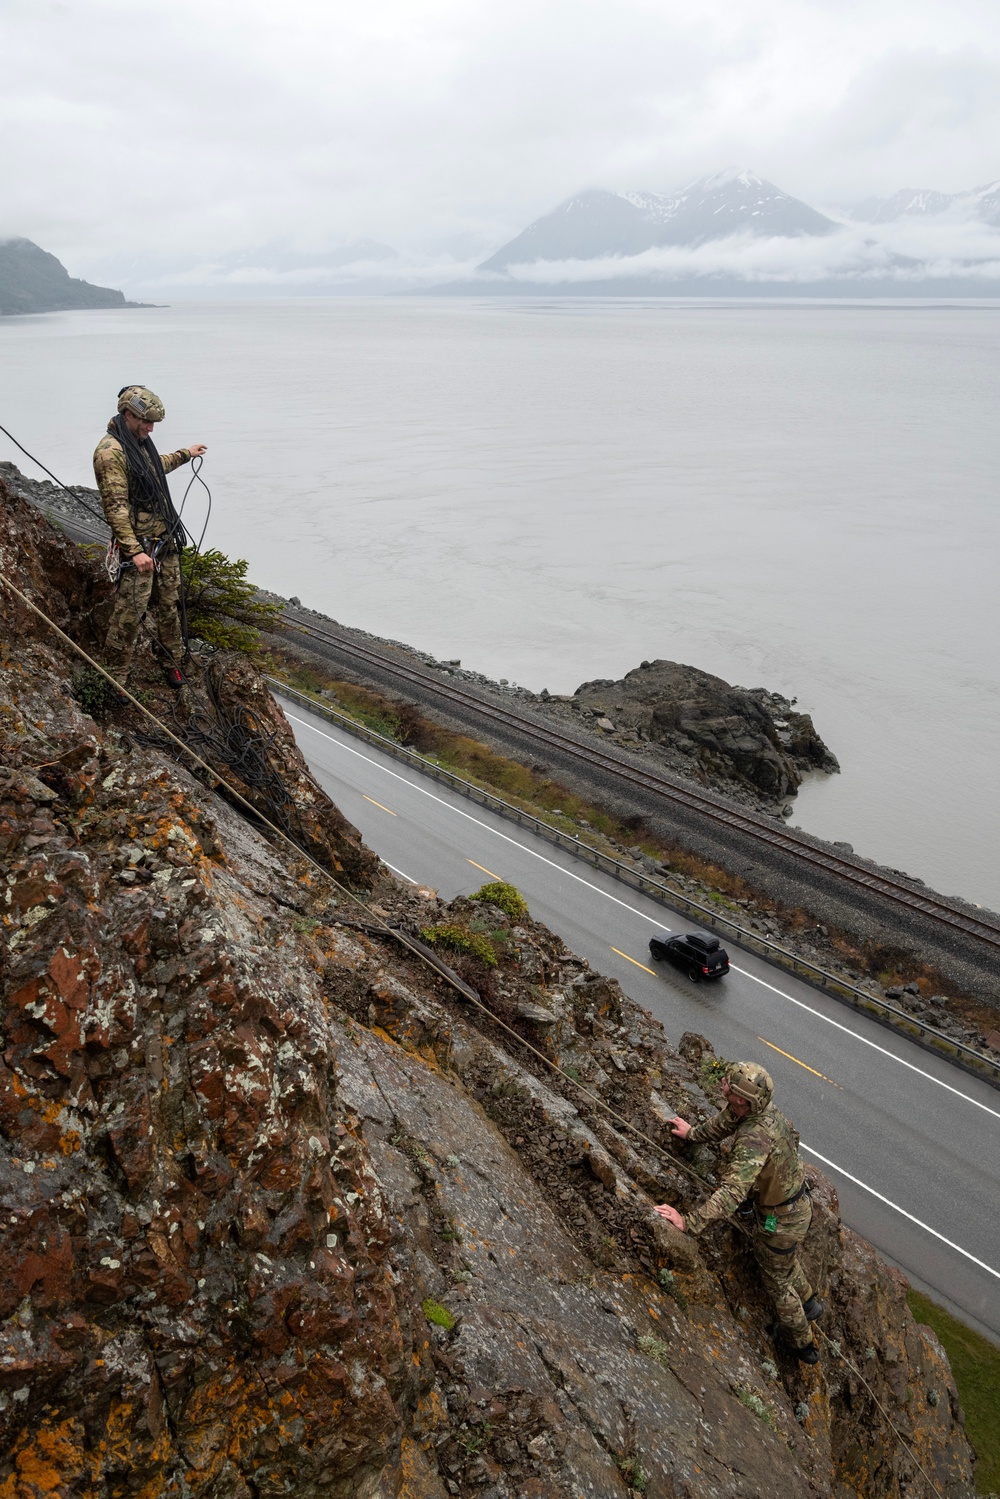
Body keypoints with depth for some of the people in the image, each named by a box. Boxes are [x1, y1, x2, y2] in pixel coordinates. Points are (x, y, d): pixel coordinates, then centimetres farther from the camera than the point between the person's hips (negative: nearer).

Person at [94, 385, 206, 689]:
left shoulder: (140, 441, 11)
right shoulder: (111, 451, -17)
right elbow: (116, 507, -22)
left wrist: (185, 454, 49)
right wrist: (134, 551, -27)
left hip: (166, 539, 9)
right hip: (140, 544, -9)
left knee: (169, 605, 15)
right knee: (130, 612, -6)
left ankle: (172, 662, 30)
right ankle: (115, 676, 4)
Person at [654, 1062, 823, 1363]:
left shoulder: (754, 1138, -42)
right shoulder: (764, 1108, -14)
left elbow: (731, 1193, -47)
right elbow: (723, 1122, 7)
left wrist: (689, 1222, -46)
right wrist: (692, 1133, 20)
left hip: (780, 1221, -8)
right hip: (799, 1203, 8)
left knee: (777, 1280, 20)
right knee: (786, 1262, 35)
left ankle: (802, 1344, 43)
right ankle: (809, 1302, 61)